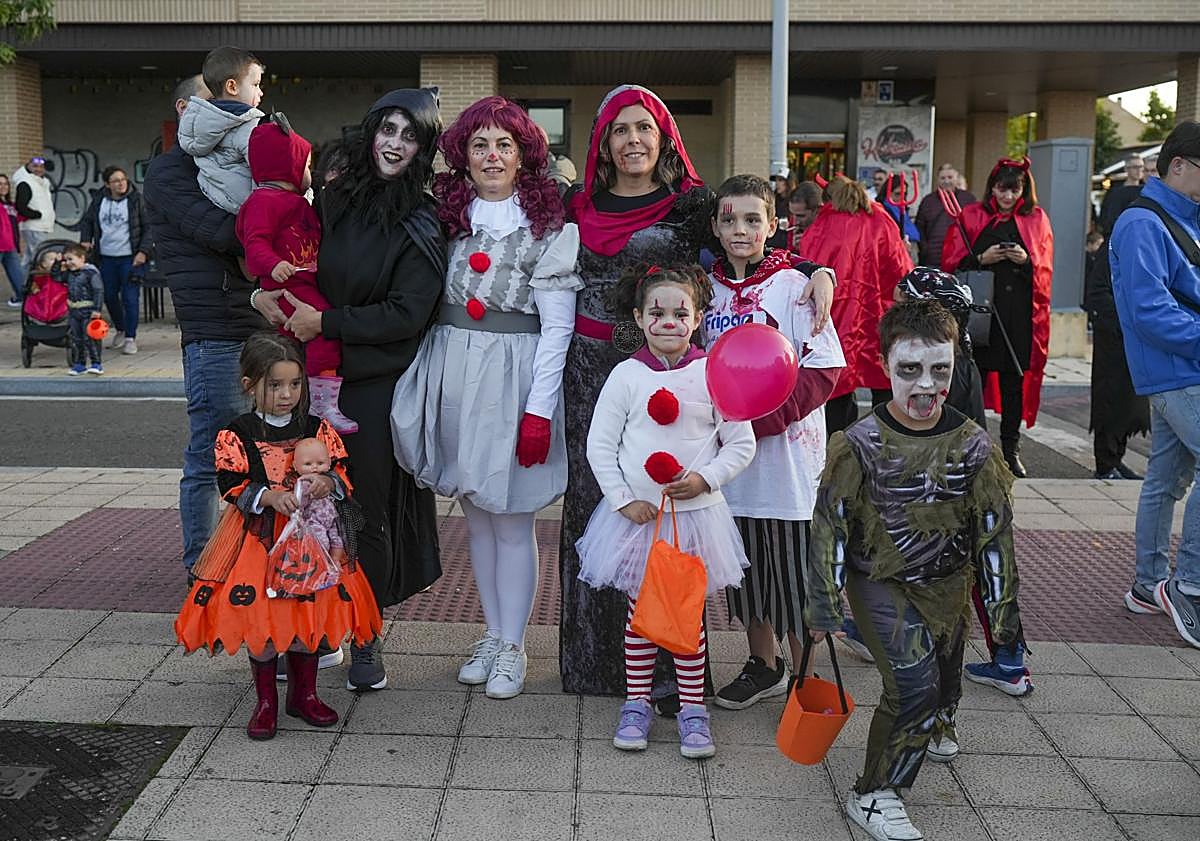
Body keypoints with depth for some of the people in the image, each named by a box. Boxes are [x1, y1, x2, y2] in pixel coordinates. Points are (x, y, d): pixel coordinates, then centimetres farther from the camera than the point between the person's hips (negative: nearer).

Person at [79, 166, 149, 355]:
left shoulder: (136, 199, -5)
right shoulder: (99, 200, 6)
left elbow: (148, 227, -4)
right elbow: (87, 221, 20)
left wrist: (143, 251, -12)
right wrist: (85, 240, 4)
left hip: (129, 257, -4)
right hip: (106, 257, 4)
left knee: (130, 298, -5)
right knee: (109, 296, 11)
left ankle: (130, 338, 5)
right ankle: (120, 330, 32)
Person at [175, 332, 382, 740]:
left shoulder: (318, 428, 2)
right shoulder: (237, 435, -6)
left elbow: (342, 473, 1)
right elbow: (231, 486, -11)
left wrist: (327, 483, -22)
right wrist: (271, 497, -26)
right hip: (259, 537, -2)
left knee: (309, 612, 9)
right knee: (259, 616, 0)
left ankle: (303, 694, 27)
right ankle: (265, 701, 18)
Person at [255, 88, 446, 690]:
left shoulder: (422, 224, -6)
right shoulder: (333, 199, 8)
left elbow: (407, 313, -12)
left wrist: (326, 322, -14)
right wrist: (264, 294, -1)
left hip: (378, 382, -4)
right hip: (319, 374, 4)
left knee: (370, 510, 3)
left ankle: (366, 639, 17)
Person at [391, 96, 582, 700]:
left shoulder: (547, 227, -4)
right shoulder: (449, 218, 9)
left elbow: (557, 326, -7)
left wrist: (539, 410, -12)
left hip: (512, 377, -5)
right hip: (453, 374, 5)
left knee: (511, 518, 1)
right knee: (475, 513, 12)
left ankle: (513, 647, 15)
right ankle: (492, 635, 26)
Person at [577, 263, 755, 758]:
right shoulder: (627, 375, -3)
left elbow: (742, 444, 1)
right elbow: (599, 444, -1)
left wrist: (705, 479, -13)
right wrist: (624, 499, -7)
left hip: (695, 513, 0)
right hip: (637, 513, 0)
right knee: (640, 612, 10)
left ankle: (692, 709, 20)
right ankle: (636, 705, 24)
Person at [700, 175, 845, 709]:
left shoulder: (792, 284, -8)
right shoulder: (709, 288, 7)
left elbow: (826, 368, -13)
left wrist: (761, 414, -20)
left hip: (785, 448, -5)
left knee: (793, 565, 1)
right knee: (745, 562, 15)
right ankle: (763, 666, 31)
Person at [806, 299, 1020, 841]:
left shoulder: (972, 447, -10)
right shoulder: (860, 445, -18)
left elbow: (994, 530, -1)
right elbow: (830, 528, -12)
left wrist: (1000, 603, 1)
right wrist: (824, 605, -10)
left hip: (948, 583, 4)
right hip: (880, 582, -4)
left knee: (946, 676, 21)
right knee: (913, 684, -17)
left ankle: (934, 730, 57)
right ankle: (874, 795, 0)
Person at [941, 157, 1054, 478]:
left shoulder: (1036, 219, 12)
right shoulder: (972, 216, 7)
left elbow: (1045, 270, 10)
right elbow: (952, 264, 4)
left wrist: (1026, 261, -9)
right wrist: (982, 259, -12)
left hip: (1019, 314, 1)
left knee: (1014, 379, 3)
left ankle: (1011, 449, 11)